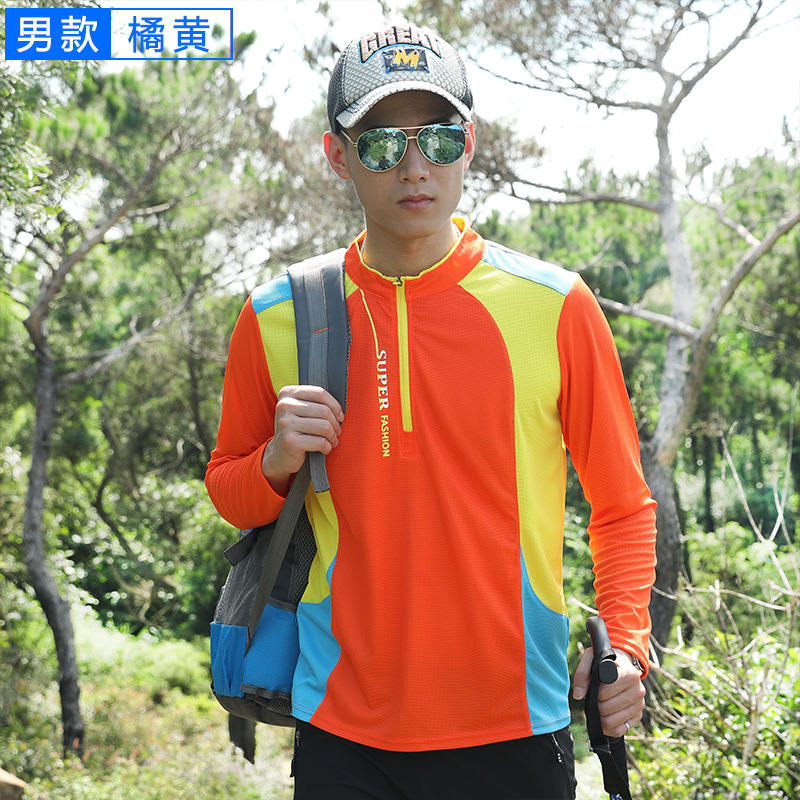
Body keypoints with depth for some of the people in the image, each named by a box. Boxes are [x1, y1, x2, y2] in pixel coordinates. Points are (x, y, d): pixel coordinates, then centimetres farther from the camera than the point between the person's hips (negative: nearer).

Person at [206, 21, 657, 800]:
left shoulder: (556, 306, -4)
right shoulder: (277, 318, -1)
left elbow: (623, 504, 4)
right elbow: (229, 491, 12)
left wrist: (625, 643, -11)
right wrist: (277, 463, -10)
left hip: (515, 730, 0)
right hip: (343, 731, 1)